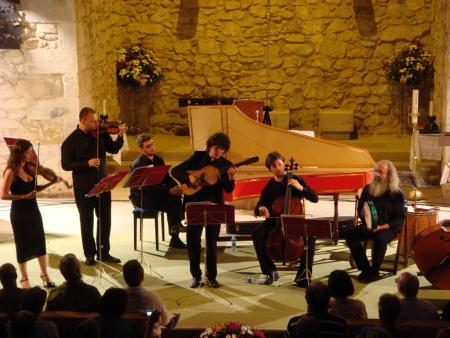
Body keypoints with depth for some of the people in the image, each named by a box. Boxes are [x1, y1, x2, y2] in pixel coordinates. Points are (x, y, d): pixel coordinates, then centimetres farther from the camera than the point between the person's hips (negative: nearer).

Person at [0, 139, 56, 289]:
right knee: (23, 245, 6)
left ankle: (45, 275, 26)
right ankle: (24, 279, 21)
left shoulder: (29, 169, 2)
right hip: (19, 213, -6)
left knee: (40, 242, 12)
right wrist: (24, 196, -23)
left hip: (33, 210, 6)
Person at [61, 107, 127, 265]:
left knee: (105, 219, 9)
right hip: (83, 187, -3)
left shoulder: (101, 134, 1)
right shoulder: (71, 141, -9)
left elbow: (114, 149, 7)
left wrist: (120, 136, -11)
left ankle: (104, 252, 20)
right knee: (87, 221, 7)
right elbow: (66, 164, -11)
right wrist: (87, 163, -21)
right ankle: (89, 254, 19)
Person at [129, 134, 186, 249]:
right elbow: (146, 186, -24)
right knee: (171, 202, -26)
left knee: (176, 198, -22)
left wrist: (176, 186, -15)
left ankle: (175, 238, -20)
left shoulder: (158, 160, 10)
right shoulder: (138, 164, -15)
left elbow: (167, 178, 9)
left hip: (156, 194, 7)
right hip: (141, 197, -7)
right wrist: (168, 190, -29)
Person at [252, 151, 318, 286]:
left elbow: (314, 198, -4)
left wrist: (300, 188, -20)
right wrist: (261, 209, -22)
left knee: (310, 237, -31)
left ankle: (302, 277, -21)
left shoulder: (295, 179, 0)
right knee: (257, 234, -27)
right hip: (274, 221, 2)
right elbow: (257, 210, 3)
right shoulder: (269, 187, 3)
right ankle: (270, 272, -12)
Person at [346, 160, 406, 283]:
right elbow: (360, 209, 16)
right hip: (369, 225, 5)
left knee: (380, 239, -37)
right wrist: (362, 213, -10)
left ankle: (374, 272, -17)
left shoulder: (397, 194, -5)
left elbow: (400, 219, -8)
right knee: (350, 236, -21)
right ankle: (365, 269, -10)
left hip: (389, 227, -5)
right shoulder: (368, 189, 7)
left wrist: (382, 227, -23)